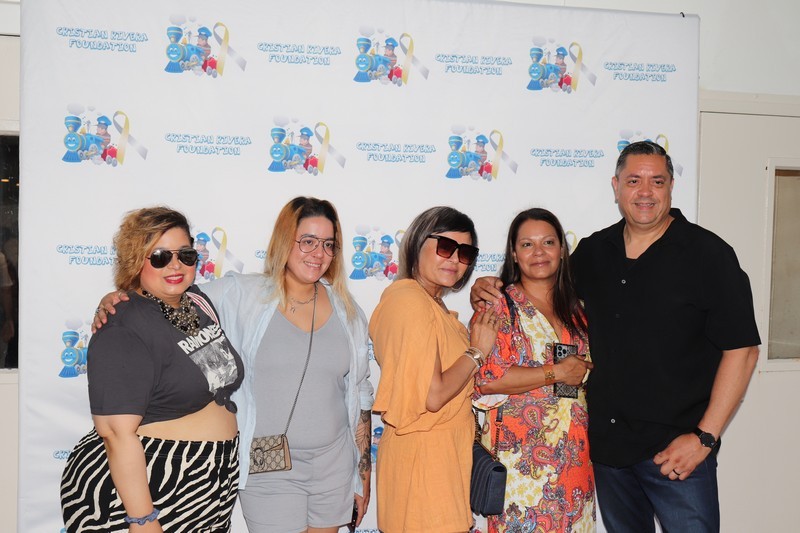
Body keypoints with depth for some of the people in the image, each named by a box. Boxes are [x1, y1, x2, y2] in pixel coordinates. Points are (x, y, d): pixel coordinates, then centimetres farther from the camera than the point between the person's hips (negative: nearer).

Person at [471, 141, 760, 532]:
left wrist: (704, 438, -14)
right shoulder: (593, 251, 7)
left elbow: (741, 349, -9)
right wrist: (490, 290, 2)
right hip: (607, 443, 5)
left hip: (675, 448, -4)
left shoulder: (708, 254, -7)